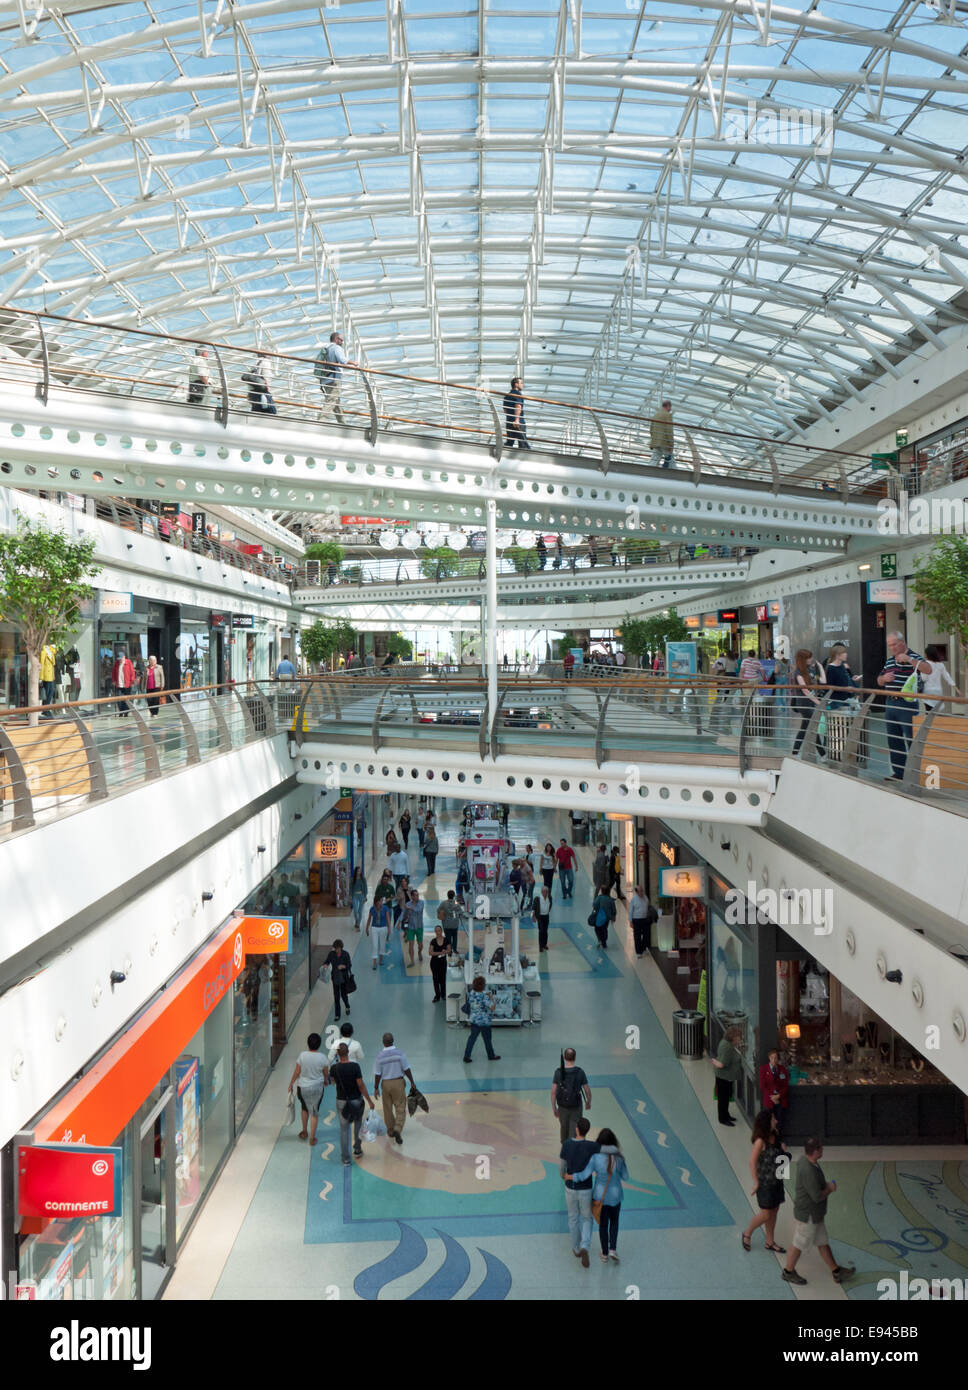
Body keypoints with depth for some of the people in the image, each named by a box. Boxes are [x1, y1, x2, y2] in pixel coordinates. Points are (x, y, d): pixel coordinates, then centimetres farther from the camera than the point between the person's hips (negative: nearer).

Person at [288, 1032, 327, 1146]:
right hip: (317, 1087, 0)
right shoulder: (322, 1057, -14)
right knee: (315, 1112, 13)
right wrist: (325, 1081, 21)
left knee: (305, 1108, 27)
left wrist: (291, 1084, 6)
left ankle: (304, 1132, 37)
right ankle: (312, 1138, 18)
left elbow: (296, 1072, -9)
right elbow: (325, 1073, -1)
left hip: (303, 1088, 1)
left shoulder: (302, 1055, -16)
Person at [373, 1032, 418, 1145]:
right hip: (398, 1082, -1)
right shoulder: (400, 1053, -12)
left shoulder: (379, 1056, -10)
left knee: (387, 1109, 17)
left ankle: (390, 1131, 29)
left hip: (385, 1084, 1)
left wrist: (376, 1088, 3)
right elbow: (406, 1069, -8)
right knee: (400, 1108, 5)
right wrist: (412, 1082, 2)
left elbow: (377, 1074, -7)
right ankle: (397, 1130, -13)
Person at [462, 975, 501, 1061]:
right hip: (484, 1022, -5)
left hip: (474, 1020, 5)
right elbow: (492, 1008, -26)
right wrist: (491, 998, -11)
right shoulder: (484, 996, -28)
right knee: (487, 1039, 15)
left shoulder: (471, 993, -8)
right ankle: (491, 1055, 33)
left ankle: (466, 1056, 17)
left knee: (472, 1037, 16)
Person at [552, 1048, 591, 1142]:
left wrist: (554, 1108, -3)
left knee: (563, 1127, 26)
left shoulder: (558, 1072, -13)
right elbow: (588, 1091, -8)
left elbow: (553, 1092, -12)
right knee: (574, 1131, 7)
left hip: (562, 1107, 2)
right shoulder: (580, 1072, -15)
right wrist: (588, 1102, 11)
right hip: (576, 1107, -2)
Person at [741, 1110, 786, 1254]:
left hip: (776, 1181, 7)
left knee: (774, 1212, 17)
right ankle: (747, 1234, 26)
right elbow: (752, 1162, -20)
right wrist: (756, 1182, -16)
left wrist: (783, 1150, -5)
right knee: (766, 1215, 3)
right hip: (765, 1183, -7)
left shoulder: (774, 1136, -1)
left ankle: (770, 1242, 32)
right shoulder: (760, 1141, -24)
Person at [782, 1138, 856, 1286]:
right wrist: (830, 1188, -12)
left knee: (823, 1243, 21)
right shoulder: (808, 1170, -34)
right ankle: (788, 1272, 28)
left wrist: (826, 1185, 2)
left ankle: (837, 1273, 34)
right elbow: (817, 1196, -29)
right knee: (799, 1245, 10)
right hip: (807, 1215, -9)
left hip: (815, 1214, 9)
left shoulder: (805, 1161, -3)